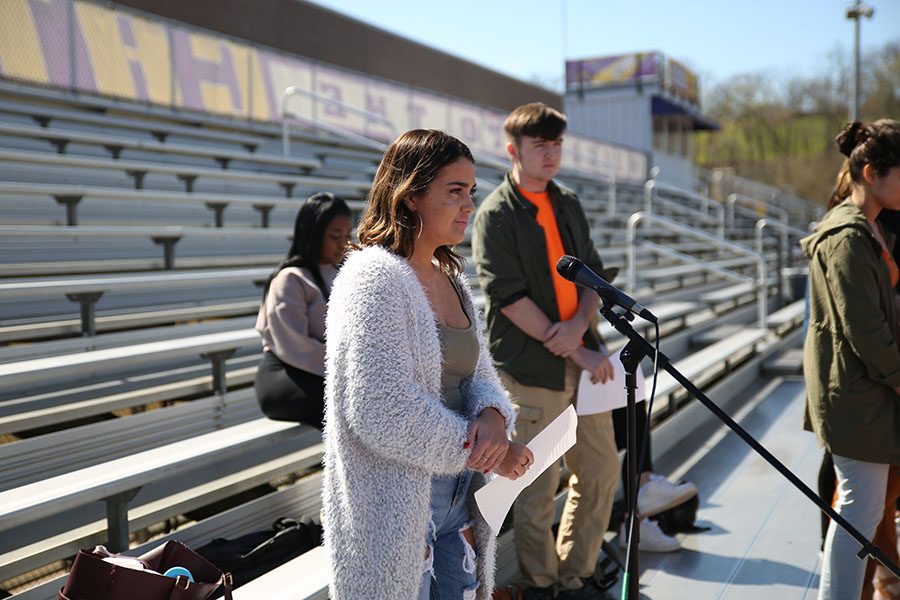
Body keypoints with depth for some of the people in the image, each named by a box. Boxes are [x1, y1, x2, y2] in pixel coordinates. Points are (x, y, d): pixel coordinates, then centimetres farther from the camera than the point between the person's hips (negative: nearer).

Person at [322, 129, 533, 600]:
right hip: (397, 510, -8)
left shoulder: (451, 279, 11)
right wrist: (484, 452, -15)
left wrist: (492, 417, -12)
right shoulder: (375, 279, -16)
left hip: (458, 499, 8)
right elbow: (385, 414, -23)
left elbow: (480, 375, 12)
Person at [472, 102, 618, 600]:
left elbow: (592, 273, 13)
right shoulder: (495, 214, -7)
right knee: (539, 486, 1)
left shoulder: (569, 204, 13)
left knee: (601, 469, 11)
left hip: (582, 359, 7)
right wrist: (577, 352, -15)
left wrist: (578, 324, -10)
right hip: (531, 367, -7)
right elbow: (510, 298, -14)